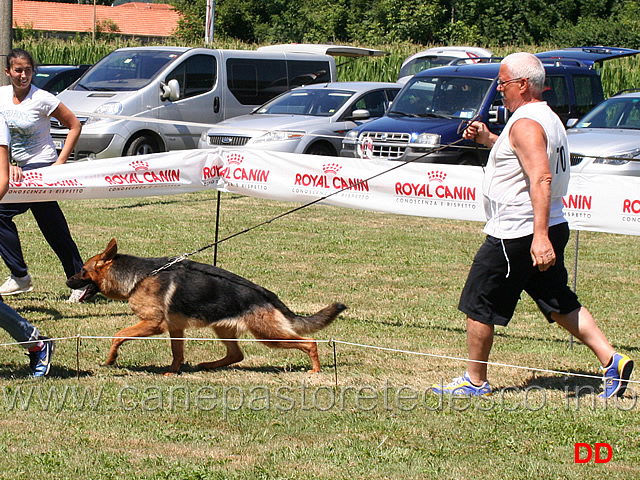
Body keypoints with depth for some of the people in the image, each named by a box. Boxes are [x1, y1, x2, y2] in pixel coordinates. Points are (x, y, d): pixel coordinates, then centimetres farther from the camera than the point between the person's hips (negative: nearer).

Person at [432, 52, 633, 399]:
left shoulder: (525, 124, -19)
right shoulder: (549, 119, 13)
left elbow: (541, 179, -30)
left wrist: (539, 236, -36)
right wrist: (488, 139, 20)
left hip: (515, 235, -10)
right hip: (549, 229, 10)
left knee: (478, 305, 3)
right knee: (559, 303, 14)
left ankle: (475, 381, 12)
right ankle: (612, 361, 6)